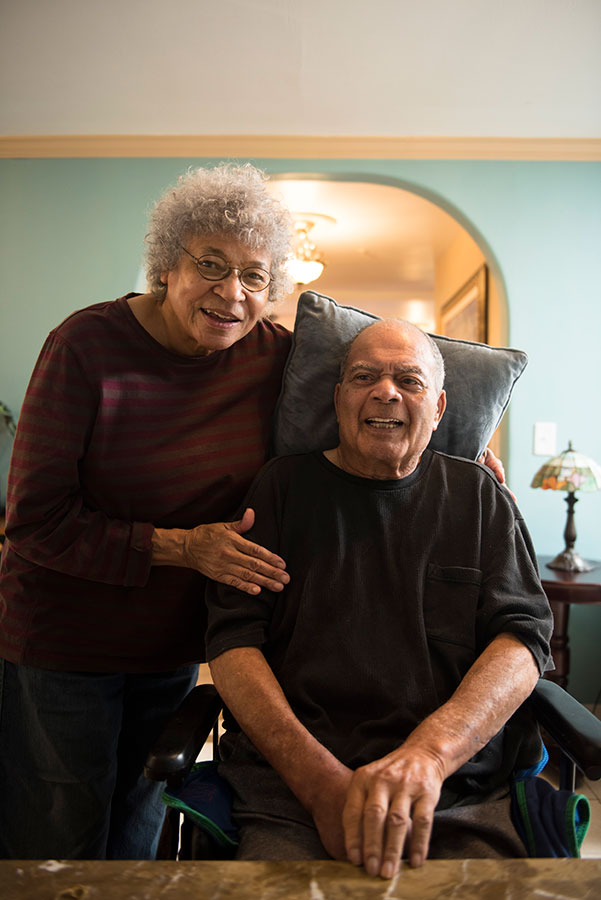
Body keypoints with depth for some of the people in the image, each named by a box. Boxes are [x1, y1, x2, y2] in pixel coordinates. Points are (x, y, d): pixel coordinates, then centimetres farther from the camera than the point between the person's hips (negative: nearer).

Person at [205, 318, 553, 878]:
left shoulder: (478, 496, 13)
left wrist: (426, 754, -18)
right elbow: (232, 640, 2)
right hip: (293, 788, -1)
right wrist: (322, 781, -13)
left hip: (463, 788, 2)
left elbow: (523, 634, 1)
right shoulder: (284, 485, 10)